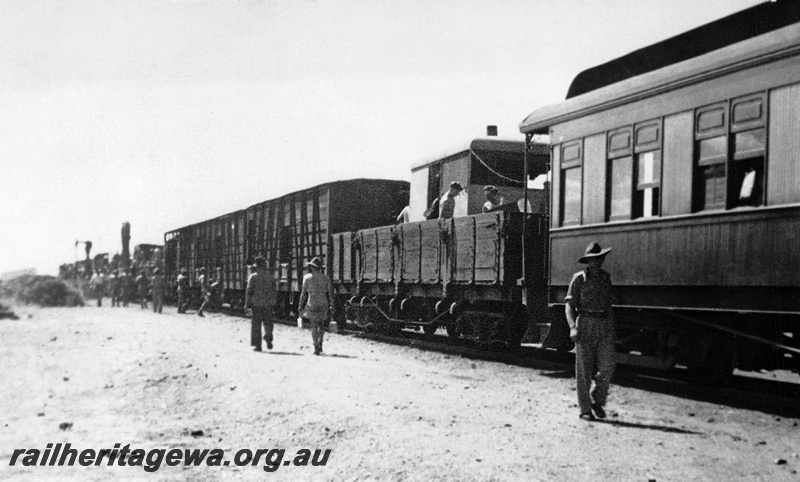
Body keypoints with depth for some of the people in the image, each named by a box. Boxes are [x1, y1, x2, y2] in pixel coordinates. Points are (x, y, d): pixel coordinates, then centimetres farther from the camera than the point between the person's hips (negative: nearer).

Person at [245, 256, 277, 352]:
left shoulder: (253, 277, -3)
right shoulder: (270, 277, 5)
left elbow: (249, 291, -6)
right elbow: (274, 292, 6)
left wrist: (247, 305, -2)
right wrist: (273, 304, 14)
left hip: (256, 304, -2)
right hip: (268, 304, 2)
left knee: (256, 325, 5)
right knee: (268, 323, 11)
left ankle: (257, 345, 6)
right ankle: (268, 338, -15)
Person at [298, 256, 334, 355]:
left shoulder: (307, 278, -3)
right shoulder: (326, 278, 3)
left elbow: (304, 293, -1)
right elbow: (330, 293, 3)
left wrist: (301, 305, 6)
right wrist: (331, 306, 8)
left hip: (312, 304, -2)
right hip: (324, 304, 2)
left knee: (314, 326, 3)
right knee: (321, 324, 21)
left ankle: (316, 347, -4)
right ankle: (320, 344, 16)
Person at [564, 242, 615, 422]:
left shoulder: (605, 278, 12)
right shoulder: (579, 279, -1)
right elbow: (569, 305, -4)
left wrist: (612, 326, 18)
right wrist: (573, 327, -17)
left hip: (604, 325, 4)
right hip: (585, 324, -3)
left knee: (607, 366, -5)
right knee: (584, 370, 0)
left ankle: (597, 401, 16)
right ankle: (585, 409, 9)